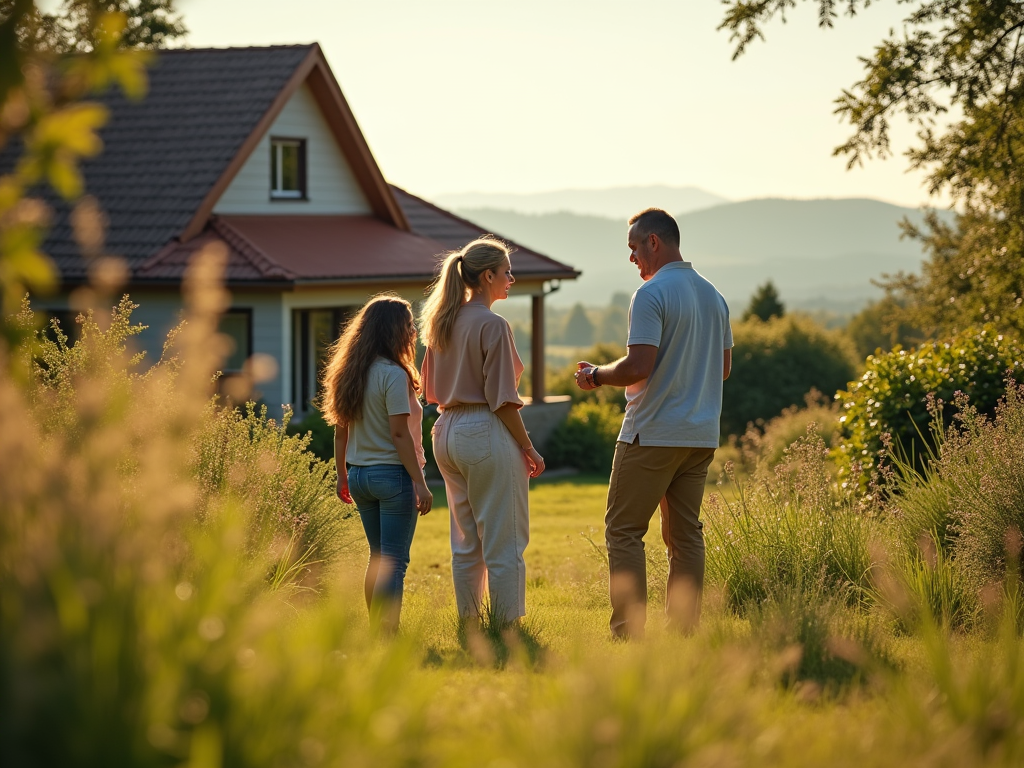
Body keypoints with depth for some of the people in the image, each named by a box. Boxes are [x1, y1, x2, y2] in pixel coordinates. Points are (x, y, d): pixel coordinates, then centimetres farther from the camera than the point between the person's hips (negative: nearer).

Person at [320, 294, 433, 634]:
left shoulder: (350, 373, 8)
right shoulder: (393, 374, -14)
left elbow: (341, 430, 12)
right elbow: (399, 434, -17)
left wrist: (342, 475, 20)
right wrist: (420, 483, -16)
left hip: (359, 475, 8)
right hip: (393, 475, -8)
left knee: (378, 557, 18)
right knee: (394, 563, -3)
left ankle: (375, 632, 21)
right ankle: (386, 636, -5)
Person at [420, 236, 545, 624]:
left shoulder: (443, 323, 11)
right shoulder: (493, 326, -12)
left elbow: (433, 390, 17)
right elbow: (502, 400, -14)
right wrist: (529, 449, -7)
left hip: (447, 433, 8)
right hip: (486, 433, -8)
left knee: (466, 544, 14)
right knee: (504, 544, -3)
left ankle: (468, 626, 17)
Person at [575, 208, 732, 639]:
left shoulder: (652, 294, -13)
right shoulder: (713, 295, 13)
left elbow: (638, 367, -20)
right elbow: (724, 367, 19)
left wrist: (595, 375, -4)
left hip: (653, 434, -8)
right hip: (702, 435, 8)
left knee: (624, 530, -1)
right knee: (685, 533, 10)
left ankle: (628, 632, -6)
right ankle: (684, 632, 9)